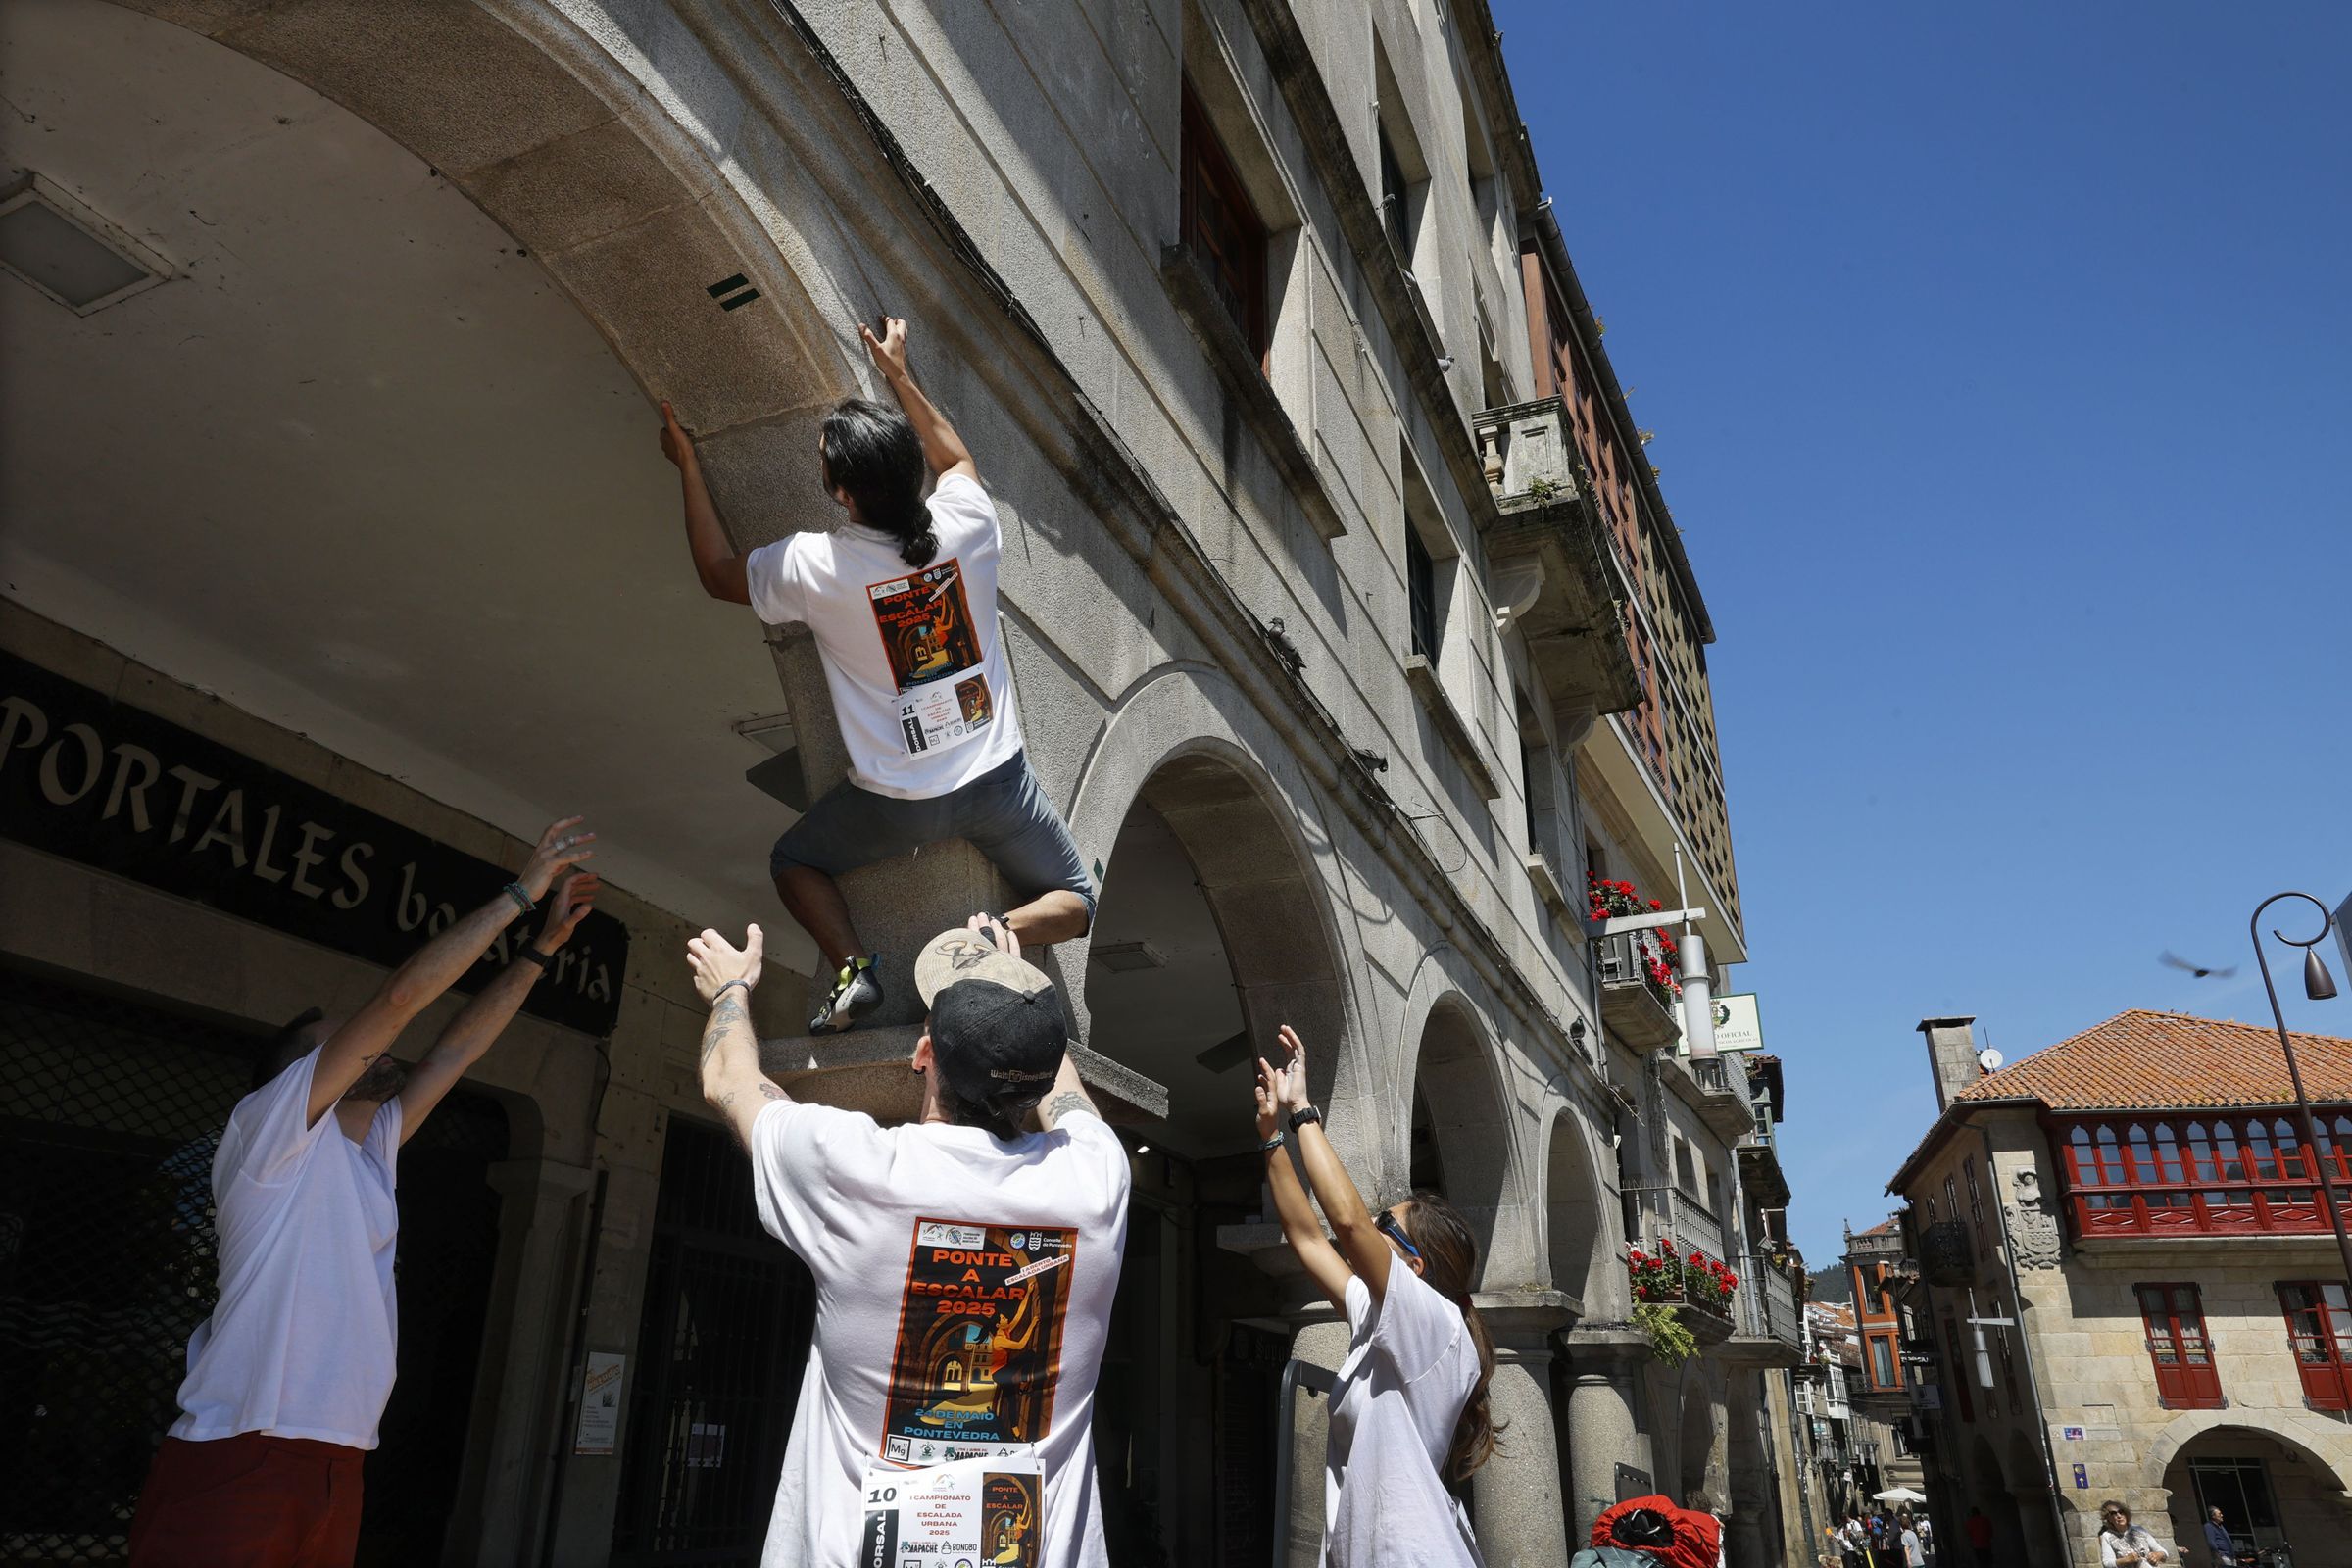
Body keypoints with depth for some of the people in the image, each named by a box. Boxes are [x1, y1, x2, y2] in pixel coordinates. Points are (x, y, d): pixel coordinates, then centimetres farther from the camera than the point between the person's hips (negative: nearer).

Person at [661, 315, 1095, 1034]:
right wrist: (898, 373, 23)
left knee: (793, 860, 27)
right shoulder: (965, 521, -12)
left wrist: (688, 466, 12)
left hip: (897, 804, -1)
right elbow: (956, 456, 15)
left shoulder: (814, 566, -18)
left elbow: (717, 572, 5)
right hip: (995, 779, 2)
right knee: (1074, 902, 21)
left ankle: (852, 967, 3)